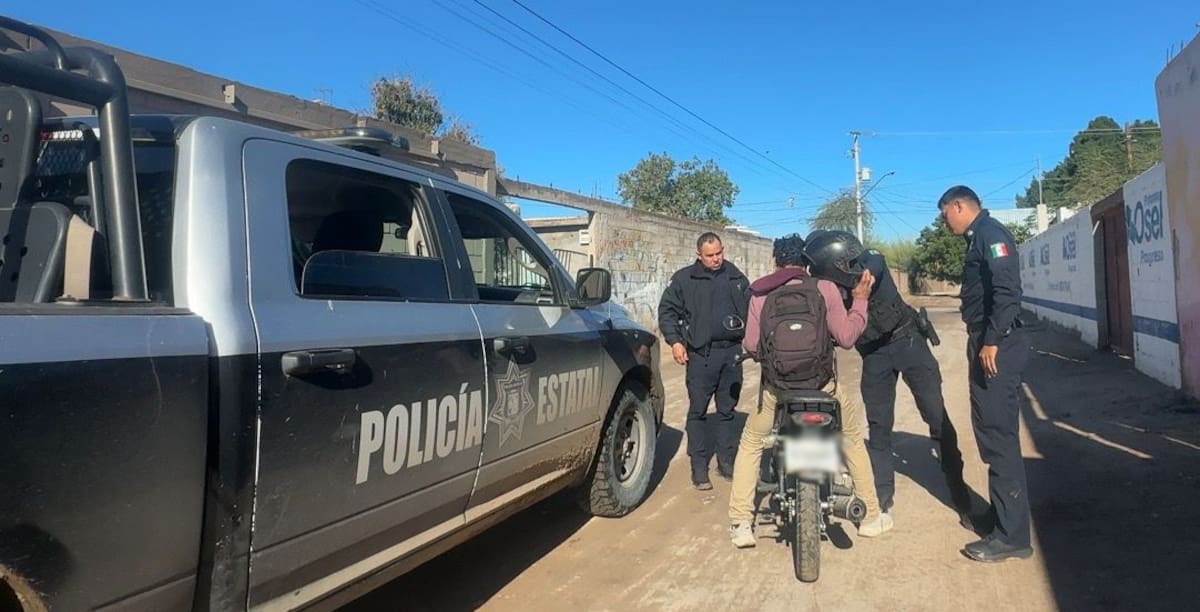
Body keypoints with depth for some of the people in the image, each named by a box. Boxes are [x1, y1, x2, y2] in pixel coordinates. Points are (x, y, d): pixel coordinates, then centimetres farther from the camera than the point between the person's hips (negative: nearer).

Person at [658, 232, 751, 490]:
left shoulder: (736, 278, 10)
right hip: (700, 354, -3)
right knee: (698, 411, 1)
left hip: (732, 352, 4)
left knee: (727, 410, 12)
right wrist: (675, 341, -9)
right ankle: (699, 466, 9)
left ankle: (726, 462, 23)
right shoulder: (684, 279, -2)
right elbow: (667, 310, 1)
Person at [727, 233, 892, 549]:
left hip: (776, 386, 0)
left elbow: (751, 345, 1)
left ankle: (741, 524, 10)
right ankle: (871, 517, 31)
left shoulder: (760, 293, 0)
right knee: (854, 439, 25)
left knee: (750, 445, 19)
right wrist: (860, 300, 8)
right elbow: (846, 337, -4)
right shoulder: (824, 289, -4)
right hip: (821, 383, 0)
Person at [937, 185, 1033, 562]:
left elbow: (1007, 291, -22)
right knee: (993, 433, 16)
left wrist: (992, 341, -24)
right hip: (988, 345, 10)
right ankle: (1002, 513, 28)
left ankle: (1012, 535, -2)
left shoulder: (990, 233, -10)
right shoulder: (979, 238, 20)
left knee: (999, 436, -8)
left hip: (997, 347, -10)